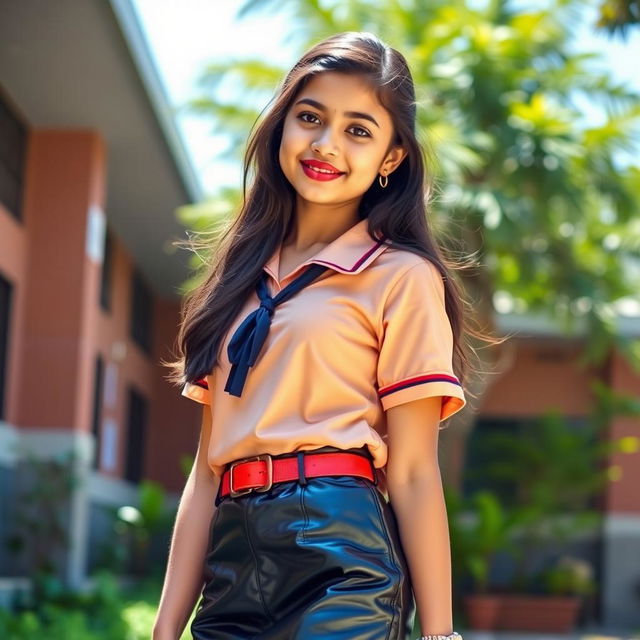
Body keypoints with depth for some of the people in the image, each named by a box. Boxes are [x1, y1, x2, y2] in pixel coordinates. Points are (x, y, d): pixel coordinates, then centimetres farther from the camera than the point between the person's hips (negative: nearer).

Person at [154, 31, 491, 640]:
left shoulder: (400, 277, 0)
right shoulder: (243, 281, 16)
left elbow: (412, 474, -5)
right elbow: (207, 469, 12)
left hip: (338, 551, -5)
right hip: (233, 564, 5)